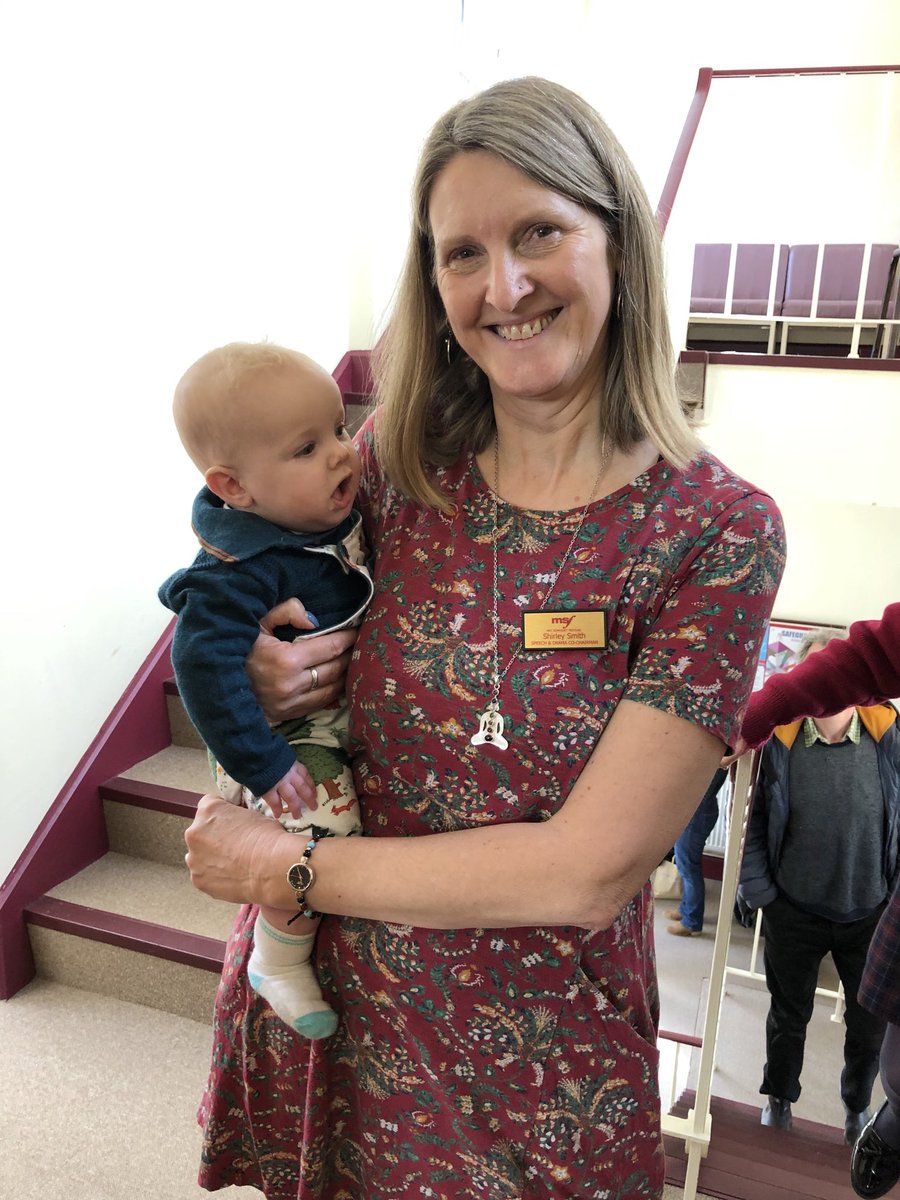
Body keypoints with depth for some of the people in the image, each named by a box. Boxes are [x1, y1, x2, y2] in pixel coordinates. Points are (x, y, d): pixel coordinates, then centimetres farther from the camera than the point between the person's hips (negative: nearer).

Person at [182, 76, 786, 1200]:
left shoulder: (718, 531, -17)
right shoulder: (390, 458, -8)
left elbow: (588, 873, -22)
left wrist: (282, 867, -17)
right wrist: (242, 655, -15)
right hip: (319, 1014, 3)